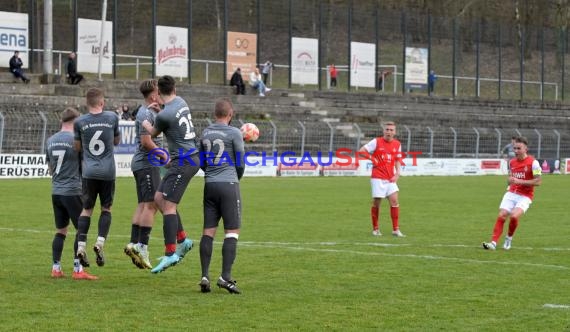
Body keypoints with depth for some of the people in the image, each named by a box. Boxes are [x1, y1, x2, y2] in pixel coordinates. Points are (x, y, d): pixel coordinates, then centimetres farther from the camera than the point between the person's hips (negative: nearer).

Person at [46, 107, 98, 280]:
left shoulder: (51, 140, 9)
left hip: (56, 192, 6)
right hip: (73, 191, -6)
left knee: (60, 230, 13)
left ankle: (56, 268, 12)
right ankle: (78, 269, -3)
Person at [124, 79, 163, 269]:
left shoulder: (151, 112, 17)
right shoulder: (146, 114, -14)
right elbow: (146, 142, -19)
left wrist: (159, 111, 5)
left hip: (142, 164, 10)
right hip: (146, 163, -10)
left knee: (143, 205, 10)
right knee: (151, 205, -12)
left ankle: (134, 243, 8)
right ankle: (142, 246, -16)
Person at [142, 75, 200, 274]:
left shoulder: (165, 115, -17)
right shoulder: (181, 102, 8)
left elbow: (153, 133, 5)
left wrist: (144, 123, 23)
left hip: (183, 161, -9)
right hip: (192, 157, 9)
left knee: (168, 205, -10)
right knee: (159, 198, 12)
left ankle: (170, 254, -12)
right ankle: (182, 240, 14)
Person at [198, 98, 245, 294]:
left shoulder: (205, 133, 11)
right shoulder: (234, 133, -6)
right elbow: (240, 163, 0)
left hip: (210, 185, 5)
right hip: (229, 184, -5)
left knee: (208, 231, 5)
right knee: (232, 231, -2)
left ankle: (205, 276, 0)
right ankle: (225, 277, -11)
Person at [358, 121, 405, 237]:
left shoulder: (397, 144, 8)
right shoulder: (376, 142, -5)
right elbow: (361, 151, -4)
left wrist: (397, 173, 2)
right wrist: (372, 158, -11)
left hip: (390, 178, 3)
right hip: (378, 178, -3)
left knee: (394, 201, -7)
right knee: (376, 202, 0)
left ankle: (396, 229, -2)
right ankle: (375, 229, 14)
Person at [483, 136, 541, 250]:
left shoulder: (533, 162, -11)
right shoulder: (512, 162, 9)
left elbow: (538, 181, -14)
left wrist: (519, 181, -19)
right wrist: (510, 180, 5)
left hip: (525, 196, -5)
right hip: (511, 193, 5)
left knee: (514, 216, -25)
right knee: (501, 216, -11)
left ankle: (509, 238, 3)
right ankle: (493, 243, -10)